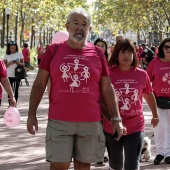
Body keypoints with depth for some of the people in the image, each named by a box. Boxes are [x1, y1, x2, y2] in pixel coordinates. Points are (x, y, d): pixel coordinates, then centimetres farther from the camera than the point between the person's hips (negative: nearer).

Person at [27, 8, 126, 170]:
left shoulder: (97, 53, 5)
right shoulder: (53, 50, 3)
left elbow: (107, 89, 8)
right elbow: (39, 84, 5)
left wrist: (116, 118, 4)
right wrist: (31, 114, 0)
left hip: (91, 122, 1)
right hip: (59, 122, -1)